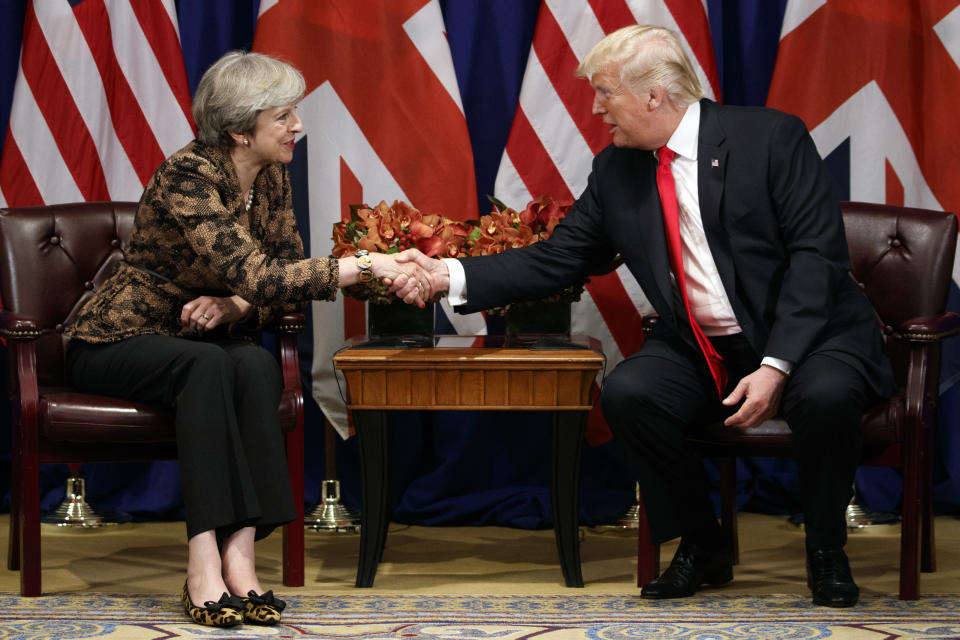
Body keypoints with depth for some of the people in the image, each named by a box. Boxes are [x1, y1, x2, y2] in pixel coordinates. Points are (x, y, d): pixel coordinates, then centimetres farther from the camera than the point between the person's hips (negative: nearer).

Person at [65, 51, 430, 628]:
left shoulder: (272, 177, 0)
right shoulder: (186, 177, -25)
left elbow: (287, 269, 0)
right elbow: (256, 275, -35)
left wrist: (233, 304, -21)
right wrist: (365, 266, -38)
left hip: (204, 341, 6)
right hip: (116, 343, -5)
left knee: (257, 366, -28)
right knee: (207, 364, -36)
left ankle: (239, 551, -39)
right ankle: (204, 557, -43)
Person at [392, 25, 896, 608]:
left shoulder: (771, 137, -11)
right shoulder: (616, 172, 5)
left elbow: (817, 255, -16)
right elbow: (555, 260, 7)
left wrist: (775, 366, -25)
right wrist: (450, 277, -5)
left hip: (807, 339, -4)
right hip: (701, 350, 5)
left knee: (823, 396, -35)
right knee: (626, 393, -24)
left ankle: (827, 554, -6)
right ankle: (702, 549, -2)